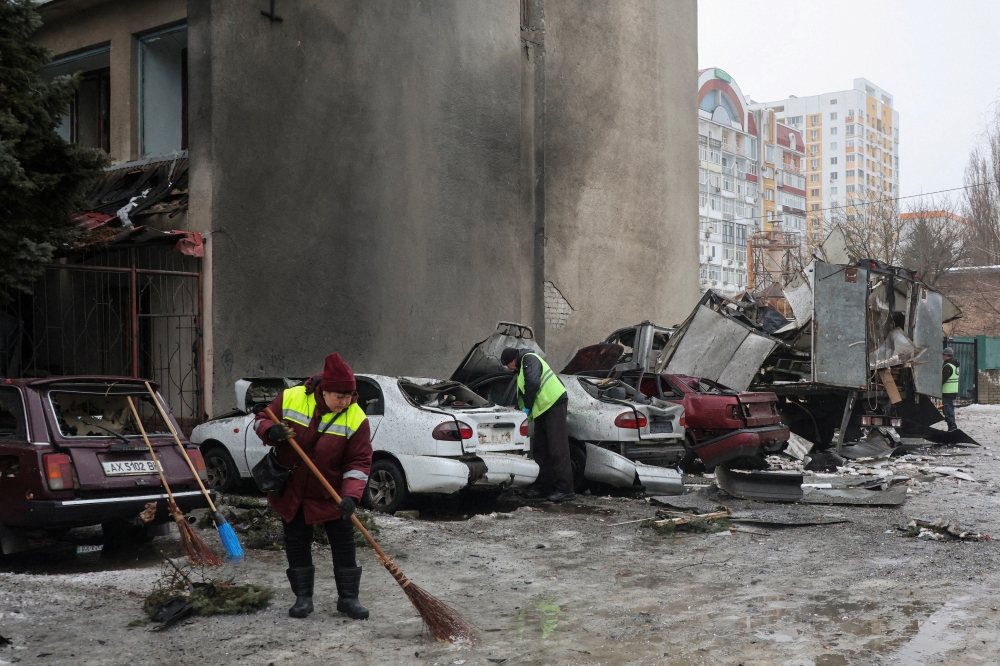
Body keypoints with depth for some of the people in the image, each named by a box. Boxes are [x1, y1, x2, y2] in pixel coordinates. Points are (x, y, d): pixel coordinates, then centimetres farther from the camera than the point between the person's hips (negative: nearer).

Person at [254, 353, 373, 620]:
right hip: (290, 492, 1)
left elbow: (359, 462, -15)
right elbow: (261, 420, -1)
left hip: (330, 495, -1)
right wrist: (271, 431, -25)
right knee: (296, 545, 10)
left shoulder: (356, 418, -17)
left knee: (344, 546, 3)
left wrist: (350, 495, -29)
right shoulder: (290, 398, -15)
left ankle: (348, 598, 17)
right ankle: (303, 597, 24)